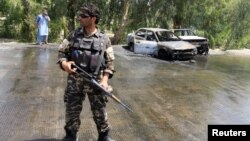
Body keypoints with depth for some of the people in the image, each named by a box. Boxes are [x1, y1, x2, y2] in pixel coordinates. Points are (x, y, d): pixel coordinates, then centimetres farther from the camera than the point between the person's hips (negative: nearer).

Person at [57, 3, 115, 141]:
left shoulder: (104, 39, -2)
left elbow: (110, 62, 1)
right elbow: (62, 51, 9)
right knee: (72, 110, 10)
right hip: (75, 80, 2)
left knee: (100, 111, 8)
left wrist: (105, 79, -11)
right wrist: (63, 63, -13)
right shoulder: (74, 35, 2)